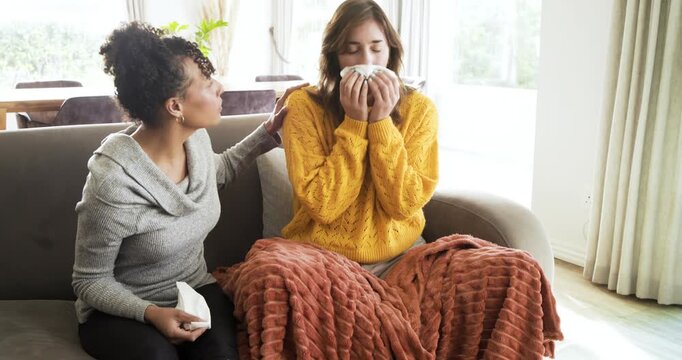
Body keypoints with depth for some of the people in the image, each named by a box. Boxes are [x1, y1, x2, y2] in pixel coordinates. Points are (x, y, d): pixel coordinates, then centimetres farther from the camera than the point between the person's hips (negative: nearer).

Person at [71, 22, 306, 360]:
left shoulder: (196, 138, -8)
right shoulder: (113, 183, -28)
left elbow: (220, 170, 20)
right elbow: (90, 282, -14)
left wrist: (270, 129, 11)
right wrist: (151, 313, -29)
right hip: (121, 308, -4)